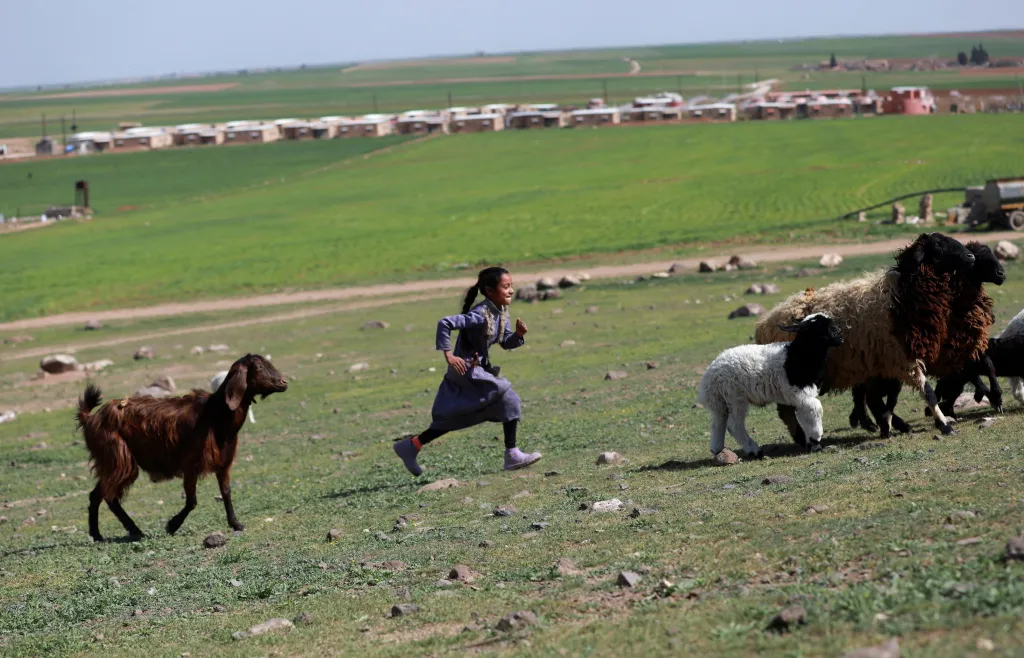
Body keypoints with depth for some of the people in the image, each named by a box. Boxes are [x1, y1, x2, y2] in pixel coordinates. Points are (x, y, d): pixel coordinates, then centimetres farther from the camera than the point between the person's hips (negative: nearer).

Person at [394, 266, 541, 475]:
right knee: (508, 399, -13)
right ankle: (512, 455, -8)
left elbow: (506, 343, 13)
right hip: (467, 371, -10)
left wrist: (518, 335, -8)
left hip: (480, 368, 10)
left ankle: (410, 446, 23)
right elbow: (445, 323, -27)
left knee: (451, 419, 15)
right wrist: (448, 355, -27)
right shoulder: (480, 315, -23)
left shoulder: (502, 313, 5)